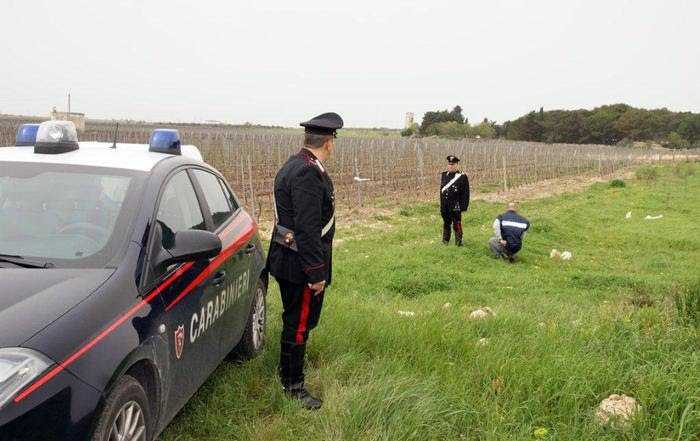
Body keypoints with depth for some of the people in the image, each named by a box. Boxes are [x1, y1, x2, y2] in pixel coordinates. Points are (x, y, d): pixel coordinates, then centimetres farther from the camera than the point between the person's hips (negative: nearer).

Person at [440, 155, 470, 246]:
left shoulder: (462, 176, -5)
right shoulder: (444, 175, 12)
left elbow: (465, 192, -6)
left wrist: (464, 206, -11)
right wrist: (441, 205, 13)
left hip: (456, 206, -5)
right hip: (445, 206, 5)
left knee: (457, 225, -1)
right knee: (446, 224, 15)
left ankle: (458, 242, 8)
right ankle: (445, 241, 26)